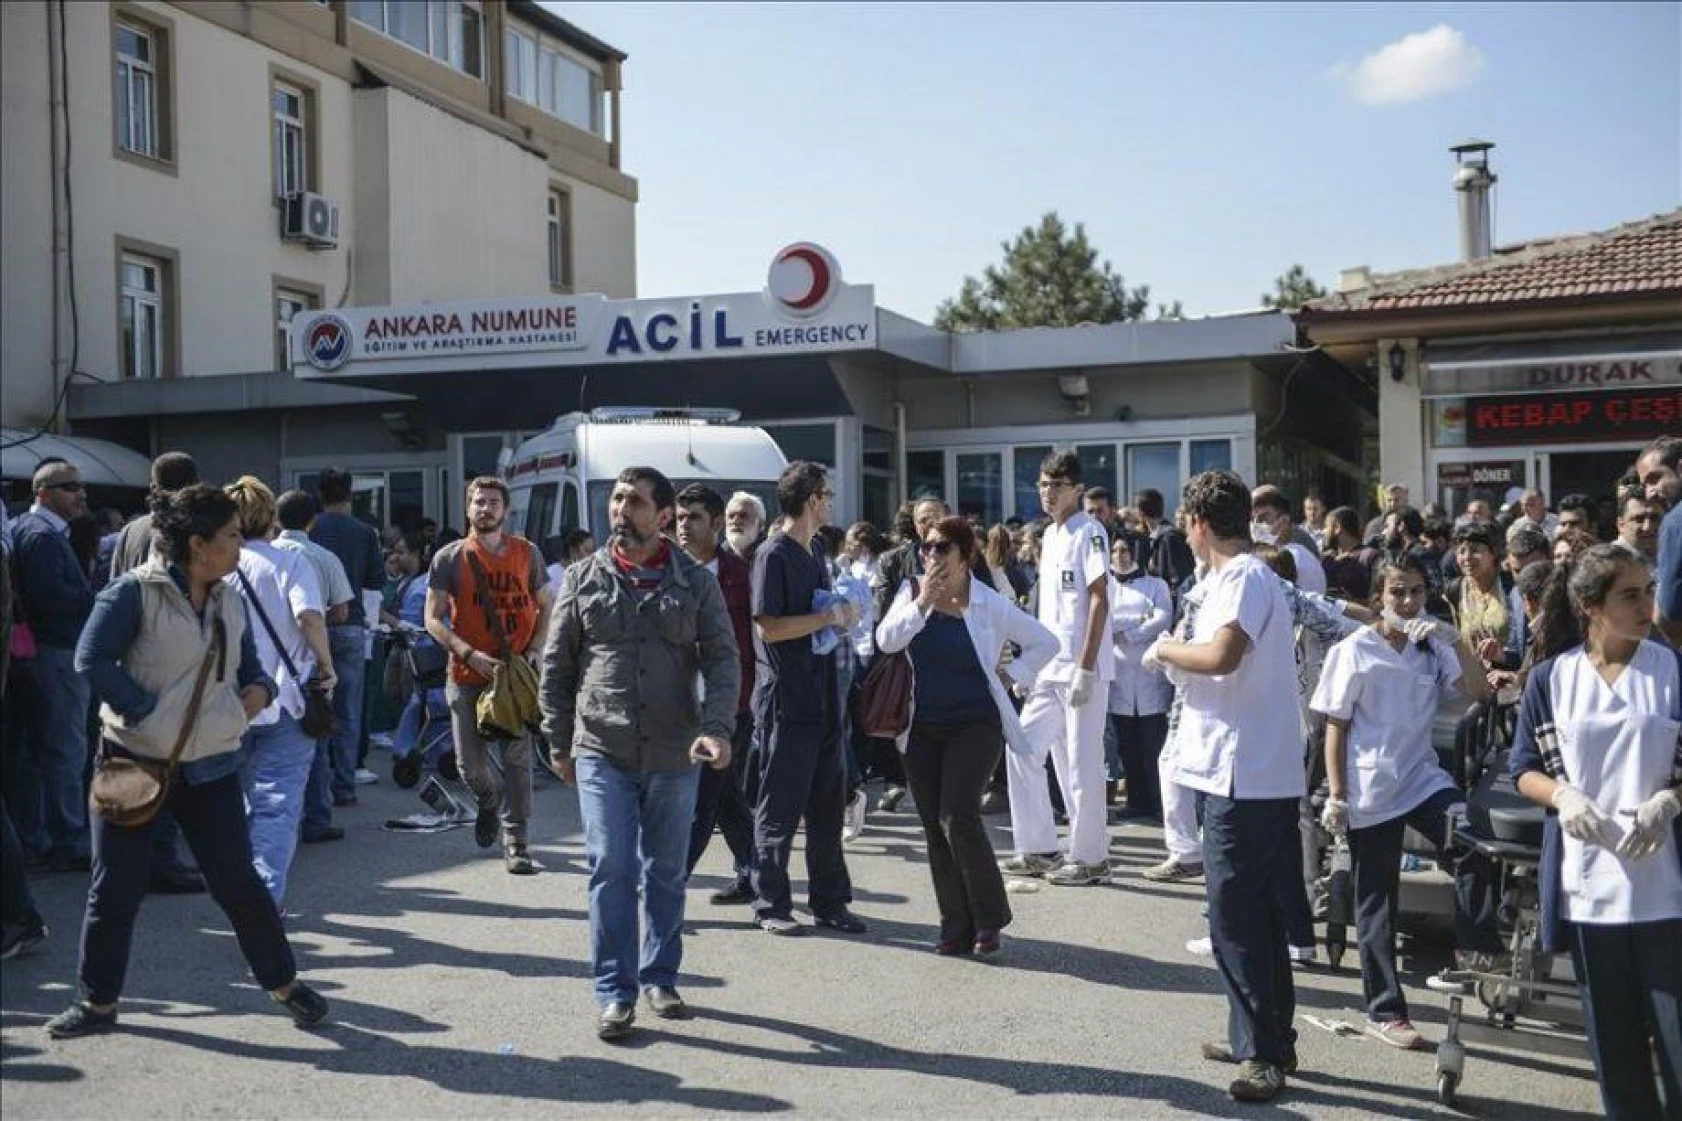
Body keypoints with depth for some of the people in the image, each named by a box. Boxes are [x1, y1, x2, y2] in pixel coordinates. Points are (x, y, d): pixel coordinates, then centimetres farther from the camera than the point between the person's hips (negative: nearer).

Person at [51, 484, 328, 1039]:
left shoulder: (229, 600, 7)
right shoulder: (135, 591, -11)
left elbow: (250, 668, 16)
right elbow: (92, 659, -15)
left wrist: (259, 690, -6)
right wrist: (148, 713, -18)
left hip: (210, 764, 4)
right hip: (133, 760, -3)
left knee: (237, 878, 5)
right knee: (115, 887, 6)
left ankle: (284, 982, 18)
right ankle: (98, 1001, 22)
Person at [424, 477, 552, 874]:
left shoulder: (527, 553, 5)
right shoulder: (449, 557, 0)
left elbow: (544, 608, 13)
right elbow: (434, 619, -1)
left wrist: (533, 651, -4)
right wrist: (471, 654, -14)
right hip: (468, 674, 0)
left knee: (517, 758, -5)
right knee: (471, 764, 5)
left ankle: (517, 845, 1)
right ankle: (489, 802, 38)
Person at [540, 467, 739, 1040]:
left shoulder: (695, 582, 1)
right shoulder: (586, 578, 3)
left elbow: (722, 661, -3)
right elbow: (556, 665, 7)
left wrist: (717, 727, -18)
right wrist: (558, 743, 5)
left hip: (673, 756, 1)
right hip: (602, 754, -1)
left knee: (667, 873, 12)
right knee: (611, 871, -4)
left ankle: (660, 977, 28)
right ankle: (615, 992, 6)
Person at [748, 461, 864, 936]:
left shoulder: (813, 556, 17)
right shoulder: (774, 554, -10)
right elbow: (769, 627, -18)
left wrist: (844, 619, 7)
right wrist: (830, 617, -14)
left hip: (821, 697, 8)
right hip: (785, 700, -8)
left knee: (828, 802, 11)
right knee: (780, 807, 0)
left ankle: (829, 900, 20)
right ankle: (771, 905, 10)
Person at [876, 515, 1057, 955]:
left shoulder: (989, 604, -6)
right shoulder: (912, 591, 3)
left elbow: (1045, 642, 3)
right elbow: (886, 640, -12)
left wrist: (1010, 673, -3)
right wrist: (922, 602, -17)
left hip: (975, 724, -4)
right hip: (922, 728, 4)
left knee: (958, 818, -16)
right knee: (935, 827, 6)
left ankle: (989, 920, 1)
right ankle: (956, 928, 16)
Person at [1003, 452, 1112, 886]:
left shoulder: (1089, 533, -10)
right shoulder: (1049, 535, 14)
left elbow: (1099, 601, -15)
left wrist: (1085, 668, -19)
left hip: (1081, 668, -8)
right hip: (1049, 667, 9)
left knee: (1082, 762, -2)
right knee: (1023, 748, 8)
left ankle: (1090, 857, 9)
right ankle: (1038, 848, 17)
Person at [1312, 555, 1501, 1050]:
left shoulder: (1432, 646, 5)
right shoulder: (1354, 651, -4)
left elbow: (1479, 693, -4)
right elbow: (1335, 727, -4)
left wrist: (1457, 640, -15)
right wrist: (1336, 795, -9)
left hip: (1423, 778, 3)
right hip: (1370, 790, -3)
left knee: (1473, 843, -27)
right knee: (1376, 902, 5)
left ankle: (1478, 961, -13)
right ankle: (1384, 1010, 16)